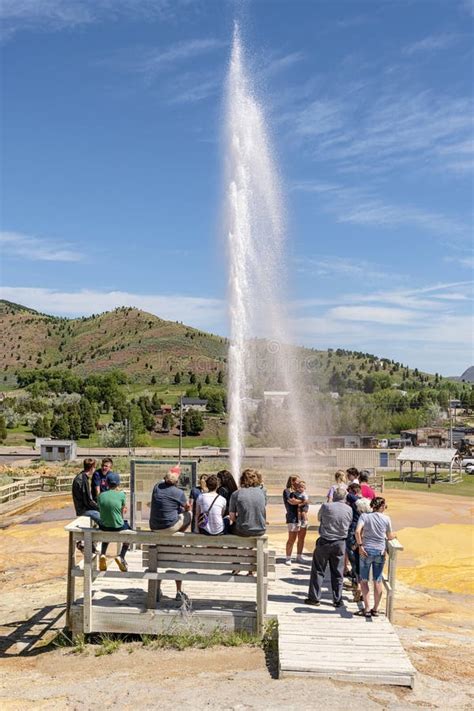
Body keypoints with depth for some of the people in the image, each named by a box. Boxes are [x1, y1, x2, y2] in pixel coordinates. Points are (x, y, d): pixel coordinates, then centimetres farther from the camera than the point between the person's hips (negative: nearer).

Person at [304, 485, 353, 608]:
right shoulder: (349, 509, -5)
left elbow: (319, 518, 5)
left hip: (324, 542, -2)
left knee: (318, 571, 8)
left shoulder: (326, 506, -13)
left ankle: (314, 598, 11)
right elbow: (349, 524, 6)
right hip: (340, 543, 3)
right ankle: (337, 600, 16)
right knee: (337, 573, 12)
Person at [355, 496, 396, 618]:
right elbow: (389, 537, 10)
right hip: (380, 551, 1)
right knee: (378, 581, 11)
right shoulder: (386, 518, -1)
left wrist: (360, 545, -10)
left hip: (366, 550, -1)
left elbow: (357, 531, -18)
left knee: (364, 580, 9)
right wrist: (394, 535, 31)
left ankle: (367, 608, 7)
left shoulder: (364, 516, -4)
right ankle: (375, 609, 19)